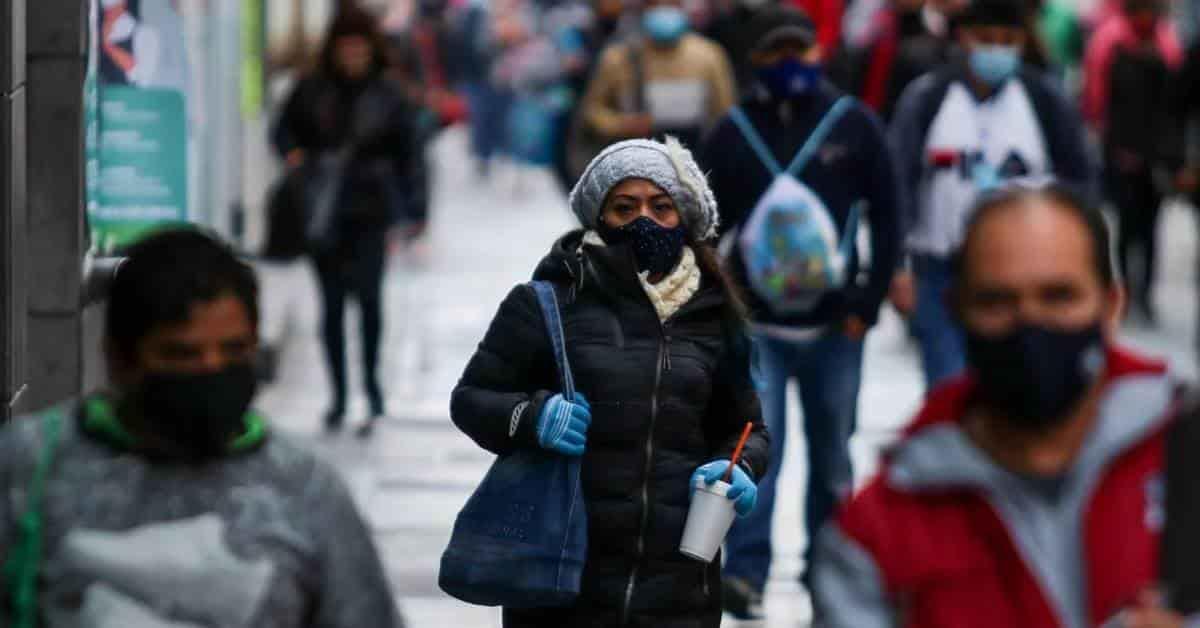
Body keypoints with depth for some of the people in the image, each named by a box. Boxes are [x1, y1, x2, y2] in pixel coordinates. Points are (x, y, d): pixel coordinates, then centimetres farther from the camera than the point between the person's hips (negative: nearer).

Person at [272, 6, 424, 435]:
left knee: (367, 293, -17)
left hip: (370, 211, -2)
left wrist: (413, 213, -1)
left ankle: (371, 379, 1)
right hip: (323, 213, 2)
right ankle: (339, 395, 16)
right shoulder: (311, 92, 4)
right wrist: (294, 154, -5)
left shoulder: (389, 98, 0)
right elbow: (285, 129, 17)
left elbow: (410, 157, 4)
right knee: (332, 304, 7)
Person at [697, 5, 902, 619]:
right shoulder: (733, 132, 0)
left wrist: (868, 302, -3)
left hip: (833, 325, 1)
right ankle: (746, 571, -12)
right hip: (756, 325, -1)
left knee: (832, 454, 12)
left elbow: (887, 216, 1)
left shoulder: (854, 126, -2)